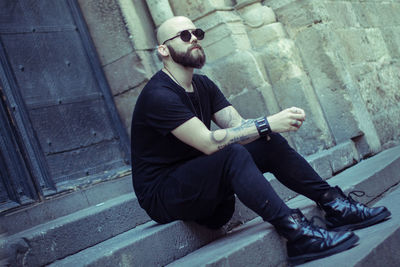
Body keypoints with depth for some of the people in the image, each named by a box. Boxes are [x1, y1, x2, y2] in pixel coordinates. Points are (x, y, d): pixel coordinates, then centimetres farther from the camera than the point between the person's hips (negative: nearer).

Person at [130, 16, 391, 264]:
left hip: (200, 182, 8)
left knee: (269, 143, -5)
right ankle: (296, 234, -38)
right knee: (231, 154, -33)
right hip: (163, 197, -8)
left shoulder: (202, 85, 10)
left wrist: (280, 121, -19)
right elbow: (208, 142, -28)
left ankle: (334, 204, -4)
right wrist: (267, 124, -27)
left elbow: (239, 126, 0)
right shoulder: (159, 95, -19)